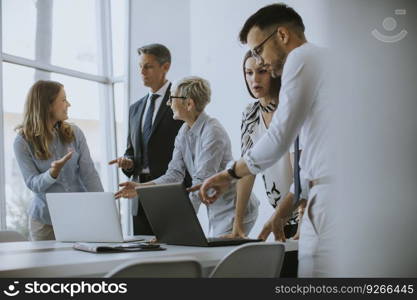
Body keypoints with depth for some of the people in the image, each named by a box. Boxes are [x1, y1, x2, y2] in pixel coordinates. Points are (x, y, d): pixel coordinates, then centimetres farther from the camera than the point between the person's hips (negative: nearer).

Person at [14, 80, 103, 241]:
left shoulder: (74, 134, -2)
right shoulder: (23, 142, -9)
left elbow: (89, 174, -6)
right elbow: (33, 184, -11)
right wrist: (53, 173, -31)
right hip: (45, 220, -2)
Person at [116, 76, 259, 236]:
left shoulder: (213, 133, -22)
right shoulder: (184, 132, 4)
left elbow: (201, 182, -27)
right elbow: (174, 174, 0)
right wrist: (141, 188, -14)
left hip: (234, 210, -8)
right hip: (216, 211, 8)